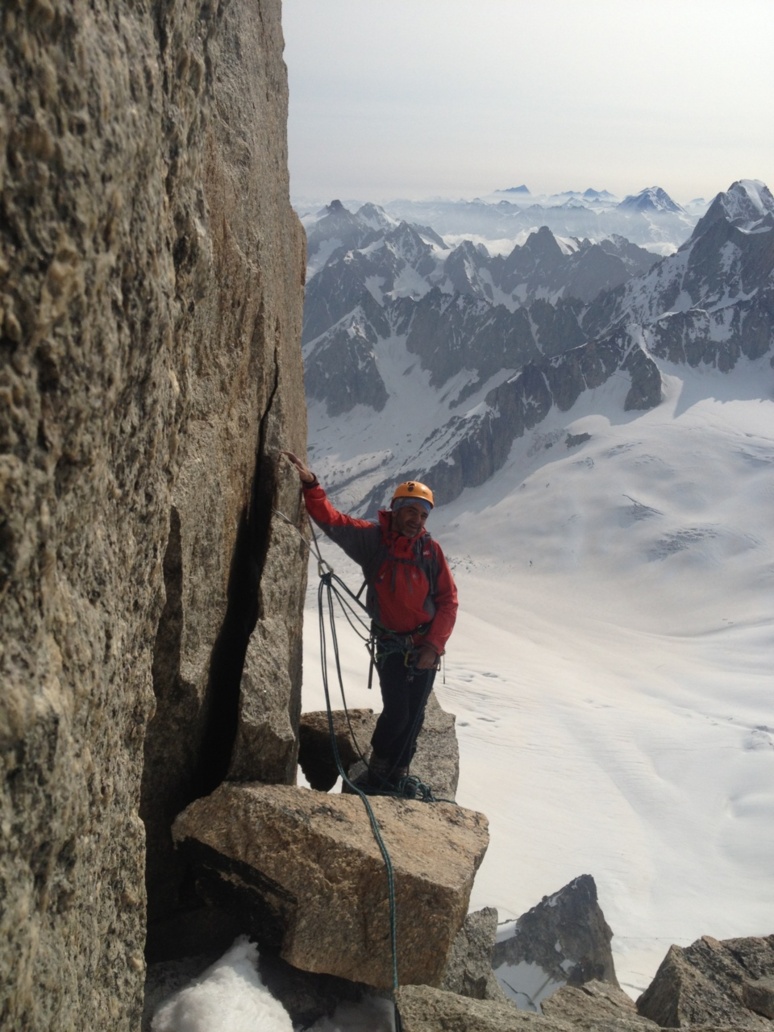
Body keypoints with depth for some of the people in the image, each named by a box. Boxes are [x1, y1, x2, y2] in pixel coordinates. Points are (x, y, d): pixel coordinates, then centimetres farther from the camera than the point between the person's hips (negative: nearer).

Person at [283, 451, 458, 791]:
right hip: (390, 644, -2)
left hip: (425, 647, 2)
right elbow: (331, 519, -13)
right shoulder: (370, 538, -9)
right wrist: (310, 484, -26)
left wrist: (434, 646, -11)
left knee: (413, 716, 9)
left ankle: (397, 776, 27)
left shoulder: (431, 550, -7)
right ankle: (377, 773, 15)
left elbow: (448, 601, -5)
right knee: (396, 712, -10)